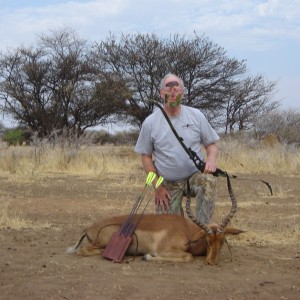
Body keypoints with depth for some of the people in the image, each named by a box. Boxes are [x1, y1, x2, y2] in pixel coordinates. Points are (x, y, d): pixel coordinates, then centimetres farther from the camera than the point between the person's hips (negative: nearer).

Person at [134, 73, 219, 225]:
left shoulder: (196, 116, -3)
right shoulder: (150, 122, -4)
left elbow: (211, 144, 5)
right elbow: (146, 156, 3)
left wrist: (211, 158, -19)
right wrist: (157, 186, -4)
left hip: (195, 175, 0)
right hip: (168, 184, 1)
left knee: (208, 181, -35)